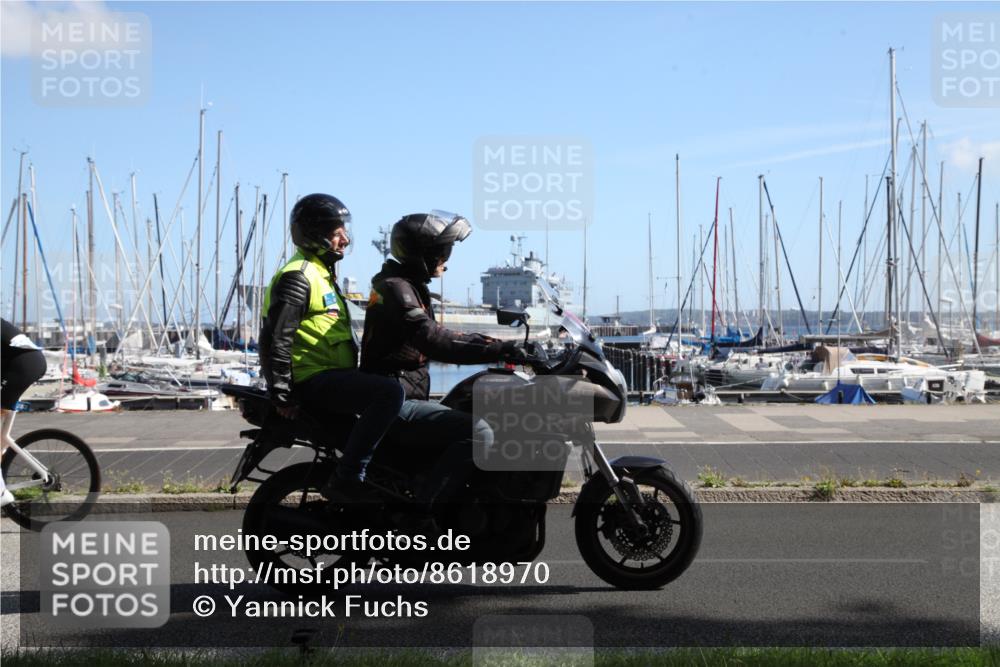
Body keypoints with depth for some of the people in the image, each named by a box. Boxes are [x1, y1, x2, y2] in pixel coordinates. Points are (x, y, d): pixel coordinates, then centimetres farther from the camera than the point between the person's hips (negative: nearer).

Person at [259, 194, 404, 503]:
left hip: (331, 376, 11)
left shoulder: (321, 274, 21)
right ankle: (345, 480, -25)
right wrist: (282, 397, -19)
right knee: (389, 393, -28)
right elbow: (275, 338, -19)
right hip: (313, 380, -11)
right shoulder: (297, 277, -12)